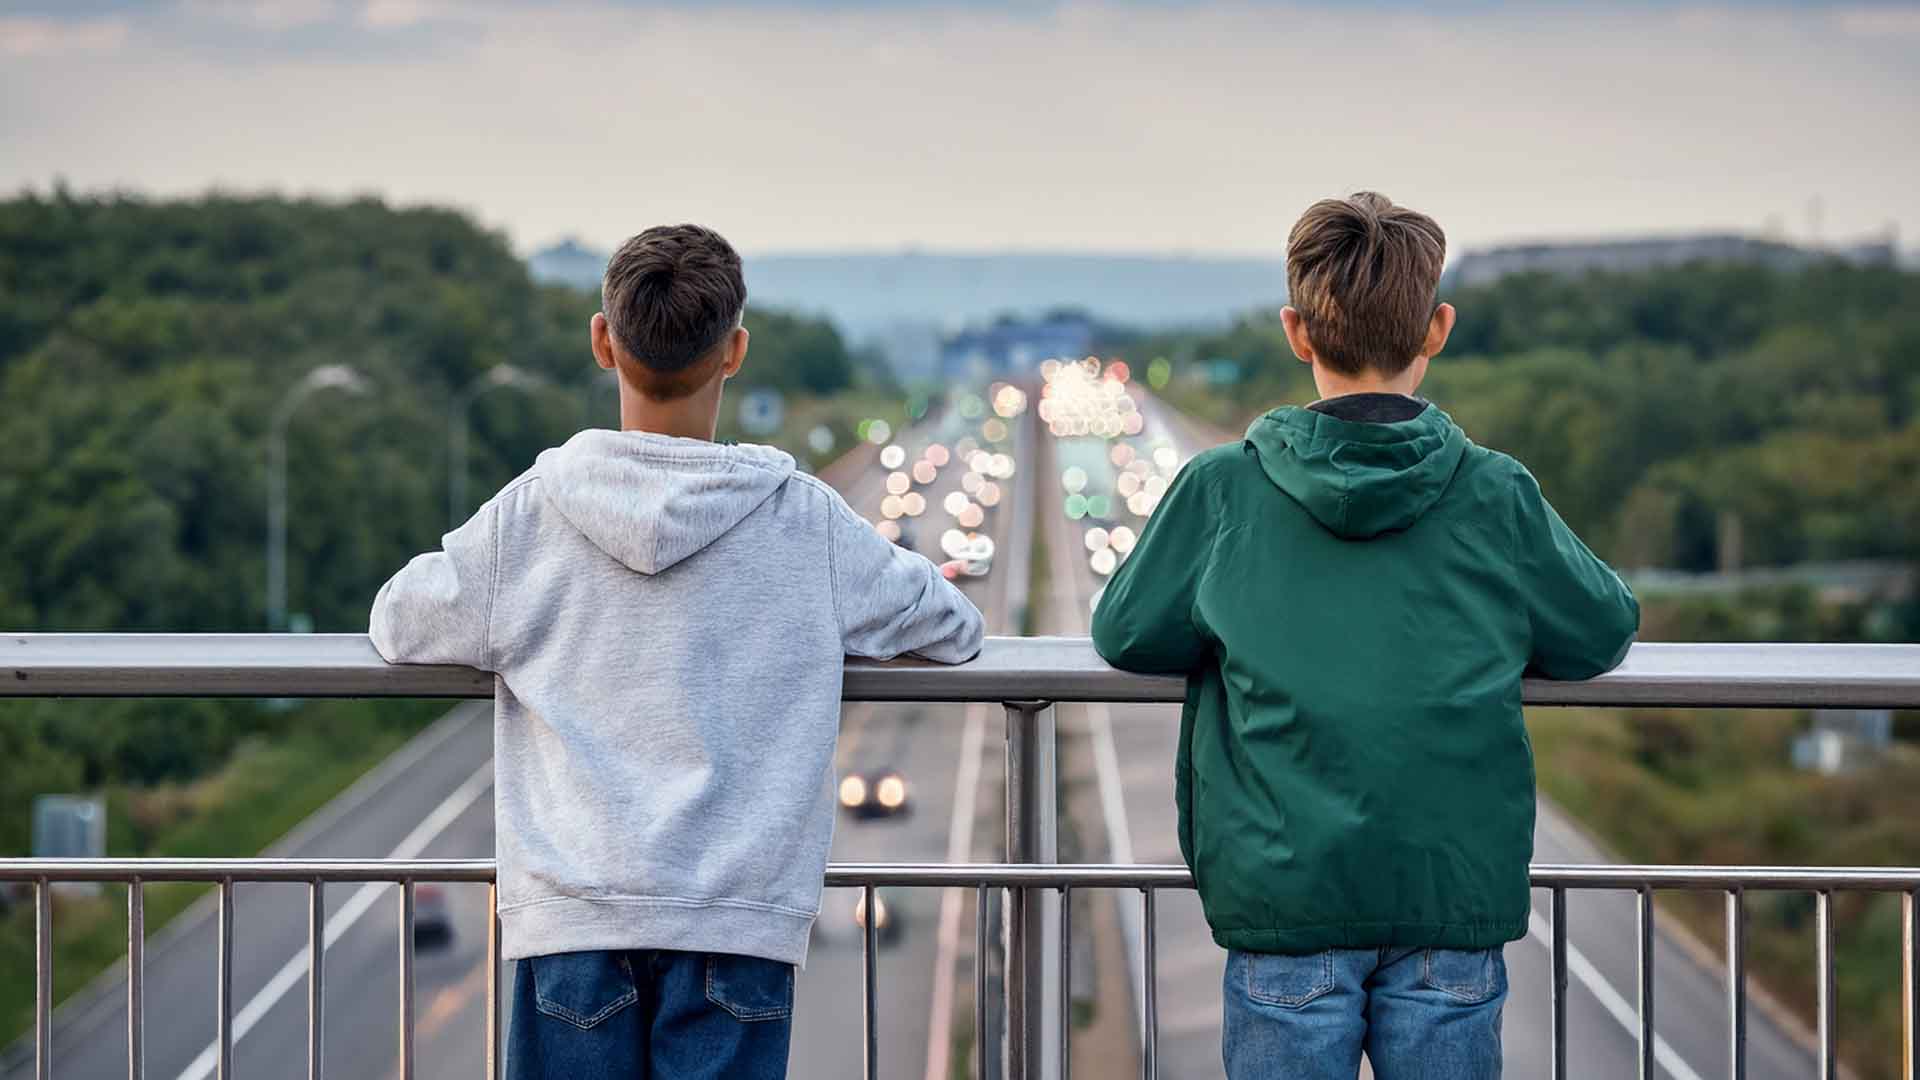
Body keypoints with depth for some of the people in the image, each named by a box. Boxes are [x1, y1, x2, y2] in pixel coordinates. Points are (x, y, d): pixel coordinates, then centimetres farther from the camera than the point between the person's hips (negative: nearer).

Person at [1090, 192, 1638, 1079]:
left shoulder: (1223, 490, -4)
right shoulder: (1497, 496, -3)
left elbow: (1126, 635, 6)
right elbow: (1603, 634, 10)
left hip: (1285, 896, 0)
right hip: (1454, 898, 1)